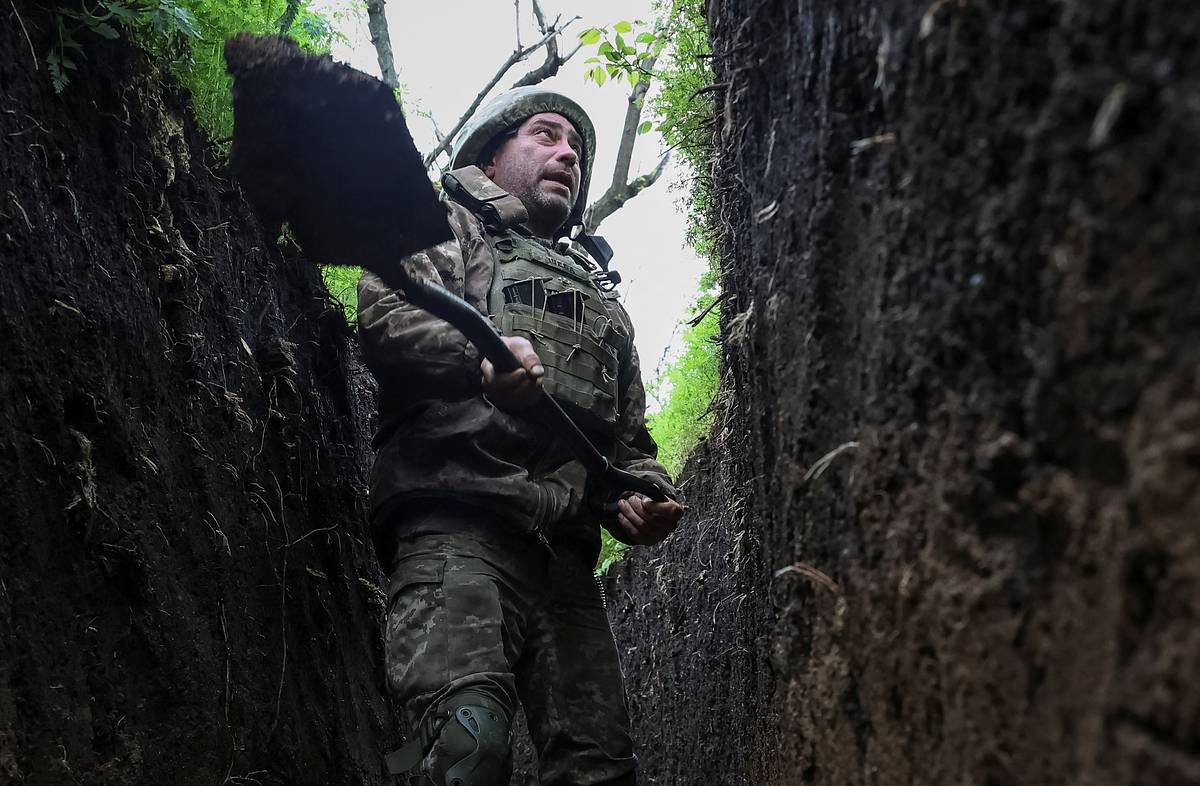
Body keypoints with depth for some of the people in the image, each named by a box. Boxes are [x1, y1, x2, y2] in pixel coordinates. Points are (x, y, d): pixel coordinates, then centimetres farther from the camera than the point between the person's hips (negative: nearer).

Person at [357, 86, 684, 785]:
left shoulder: (603, 300, 35)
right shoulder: (449, 228, 20)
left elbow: (629, 438, 31)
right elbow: (386, 315, -2)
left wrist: (645, 493, 7)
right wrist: (479, 354, -23)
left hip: (567, 556, 6)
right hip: (457, 523, -5)